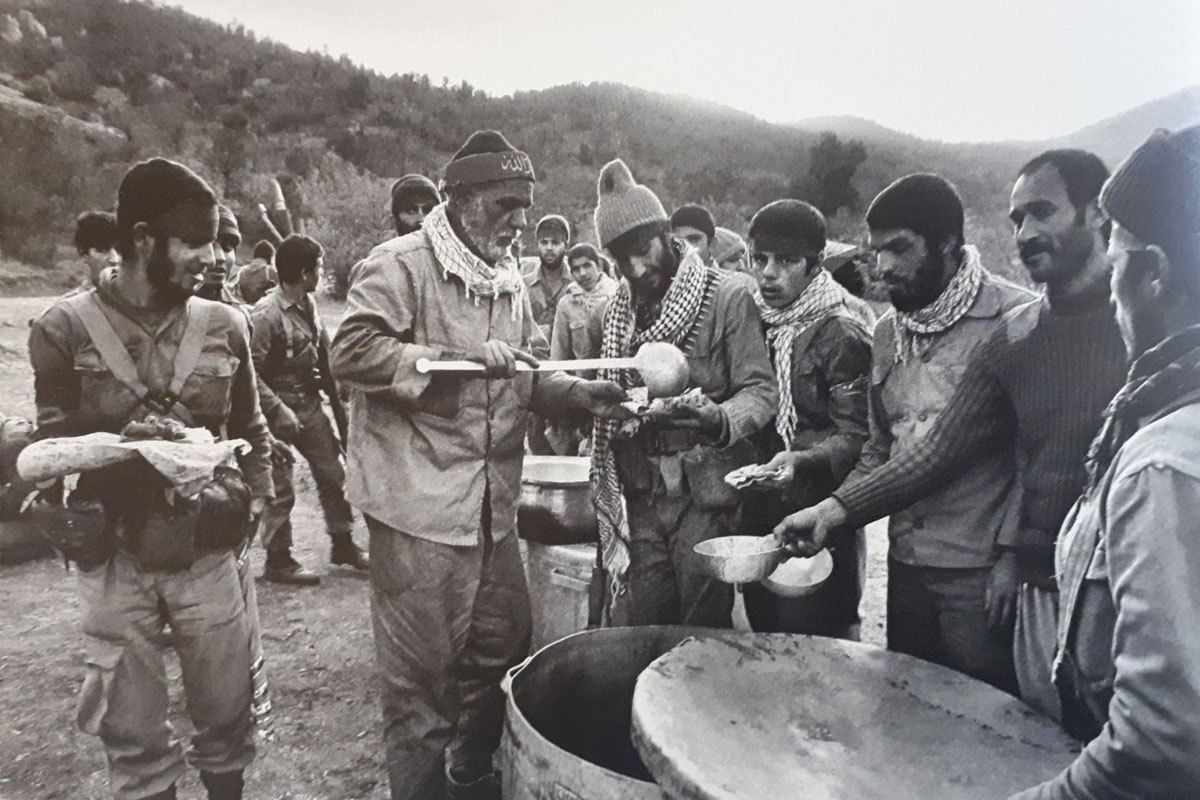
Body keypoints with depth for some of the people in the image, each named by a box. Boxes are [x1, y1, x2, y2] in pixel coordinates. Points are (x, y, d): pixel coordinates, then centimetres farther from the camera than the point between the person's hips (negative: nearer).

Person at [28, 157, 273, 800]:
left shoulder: (224, 326, 2)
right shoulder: (64, 330, -5)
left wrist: (256, 498, 1)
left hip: (208, 556, 2)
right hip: (114, 561, -1)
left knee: (227, 717, 13)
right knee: (133, 736, 12)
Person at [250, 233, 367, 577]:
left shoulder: (309, 306, 6)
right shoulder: (265, 314, -18)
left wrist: (336, 402, 10)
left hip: (310, 404, 8)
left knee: (333, 474, 11)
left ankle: (343, 545, 25)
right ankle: (278, 561, 18)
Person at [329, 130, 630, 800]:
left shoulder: (510, 278, 15)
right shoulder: (401, 264, -9)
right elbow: (352, 351, -20)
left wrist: (578, 393, 0)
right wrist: (457, 357, -25)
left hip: (494, 501, 8)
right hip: (420, 501, -8)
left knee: (503, 648, 18)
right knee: (422, 670, 4)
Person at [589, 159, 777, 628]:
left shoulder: (728, 295, -7)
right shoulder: (610, 317, 10)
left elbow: (760, 389, -12)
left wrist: (720, 419, -29)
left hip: (705, 495, -4)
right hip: (639, 499, 4)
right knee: (643, 638, 11)